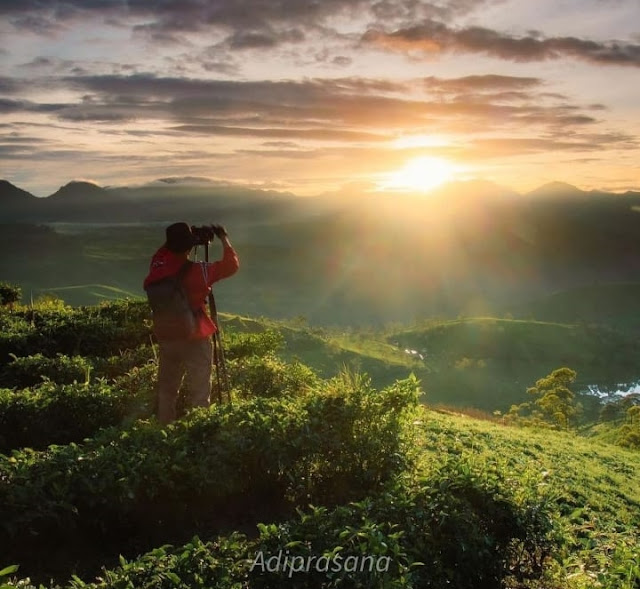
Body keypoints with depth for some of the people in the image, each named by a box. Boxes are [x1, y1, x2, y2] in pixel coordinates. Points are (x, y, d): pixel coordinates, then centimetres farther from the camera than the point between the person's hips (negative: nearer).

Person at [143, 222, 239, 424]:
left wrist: (173, 241, 13)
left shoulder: (158, 267, -6)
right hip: (195, 340, -5)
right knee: (199, 395, 5)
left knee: (166, 390, 18)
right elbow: (231, 265, -15)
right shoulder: (199, 271, -20)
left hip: (166, 338, 5)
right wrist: (224, 237, -5)